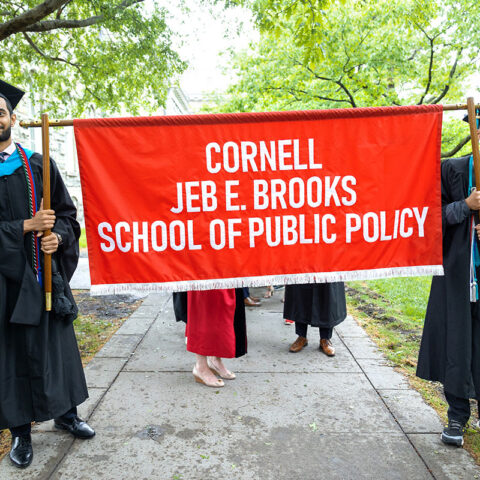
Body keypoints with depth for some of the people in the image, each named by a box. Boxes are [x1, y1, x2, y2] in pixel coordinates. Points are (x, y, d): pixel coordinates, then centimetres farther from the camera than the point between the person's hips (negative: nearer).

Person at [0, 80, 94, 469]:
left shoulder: (39, 165, 7)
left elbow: (67, 212, 6)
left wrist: (57, 235, -13)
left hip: (45, 273, 2)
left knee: (56, 343, 11)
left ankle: (65, 412, 30)